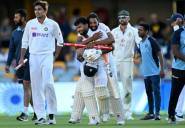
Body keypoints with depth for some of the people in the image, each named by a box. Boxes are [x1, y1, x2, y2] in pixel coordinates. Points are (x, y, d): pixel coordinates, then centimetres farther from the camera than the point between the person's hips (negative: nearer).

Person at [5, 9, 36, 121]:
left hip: (29, 62, -6)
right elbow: (12, 49, 16)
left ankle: (25, 113, -8)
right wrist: (8, 64, 11)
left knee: (27, 87, -8)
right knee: (28, 88, 9)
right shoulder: (15, 33, 12)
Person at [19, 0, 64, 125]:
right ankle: (41, 116, 4)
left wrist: (56, 56, 6)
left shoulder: (53, 24, 0)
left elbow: (60, 41, 10)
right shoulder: (30, 24, 5)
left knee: (48, 83, -18)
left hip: (47, 56, -3)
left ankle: (52, 113, -6)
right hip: (33, 57, 3)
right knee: (36, 87, 1)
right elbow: (25, 41, 13)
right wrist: (22, 58, 9)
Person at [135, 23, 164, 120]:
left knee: (156, 91, -8)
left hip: (154, 72, -8)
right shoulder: (140, 44, 12)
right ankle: (151, 113, 17)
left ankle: (157, 113, -9)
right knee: (149, 93, 11)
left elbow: (159, 55, -13)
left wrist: (162, 69, -17)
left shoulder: (152, 41, -11)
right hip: (146, 73, 8)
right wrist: (142, 71, 18)